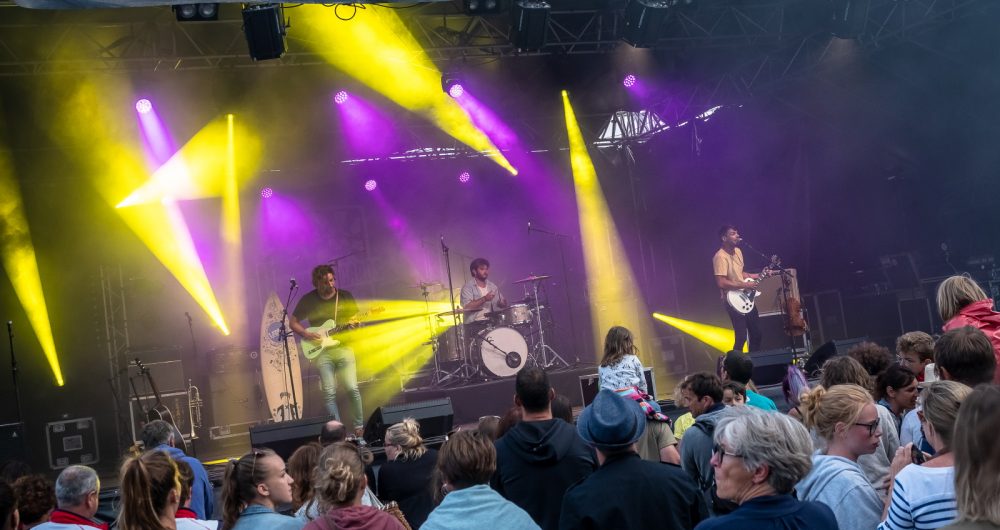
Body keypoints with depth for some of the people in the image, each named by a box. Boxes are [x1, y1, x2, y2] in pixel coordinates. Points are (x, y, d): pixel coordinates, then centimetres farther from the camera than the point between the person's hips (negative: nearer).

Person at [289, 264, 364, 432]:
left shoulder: (345, 296, 5)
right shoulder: (308, 299, 3)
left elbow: (356, 318, 13)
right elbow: (292, 322, 11)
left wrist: (353, 323, -11)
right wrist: (306, 333, -6)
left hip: (343, 347, 0)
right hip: (322, 351, 0)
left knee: (352, 388, -9)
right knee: (329, 392, -5)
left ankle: (359, 426, 6)